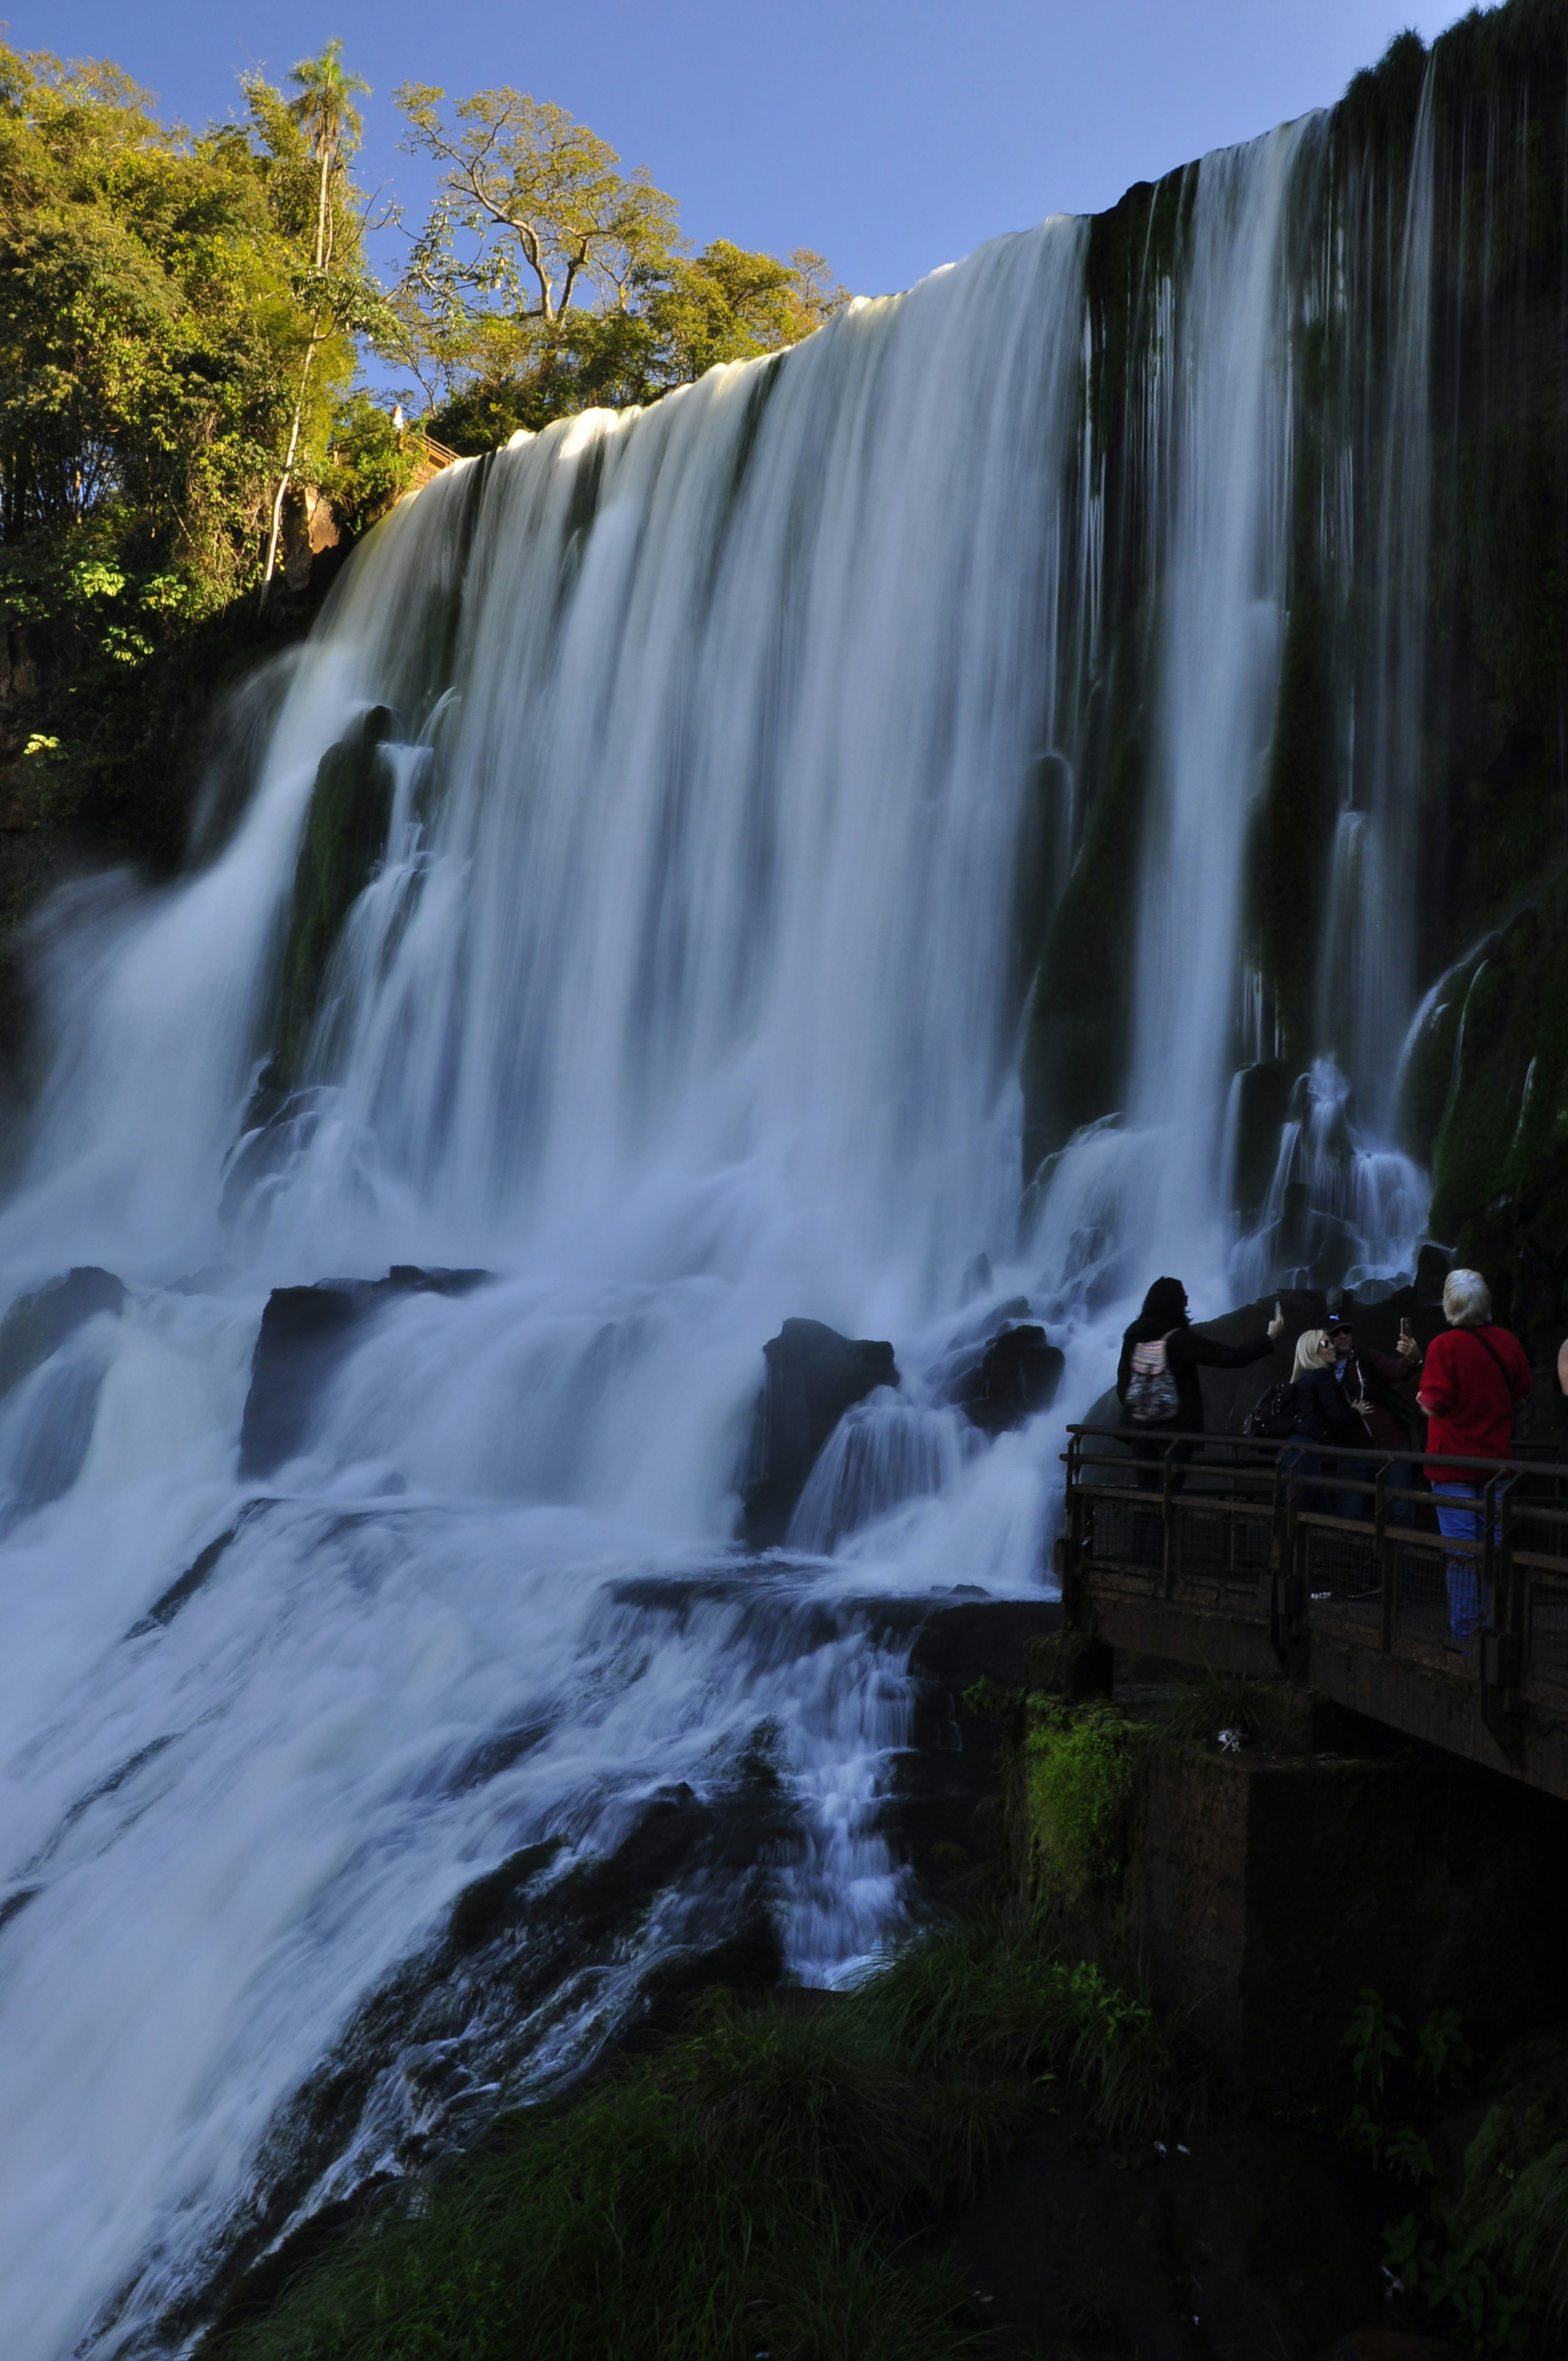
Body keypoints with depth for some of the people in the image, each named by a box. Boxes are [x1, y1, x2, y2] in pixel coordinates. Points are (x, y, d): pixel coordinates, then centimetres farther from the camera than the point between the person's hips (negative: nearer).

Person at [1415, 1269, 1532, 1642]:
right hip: (1495, 1457, 5)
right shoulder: (1507, 1343, -1)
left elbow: (1434, 1403, -18)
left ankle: (1463, 1634, 3)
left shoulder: (1445, 1346, -18)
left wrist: (1423, 1398, 3)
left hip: (1454, 1460, -5)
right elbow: (1522, 1395, 10)